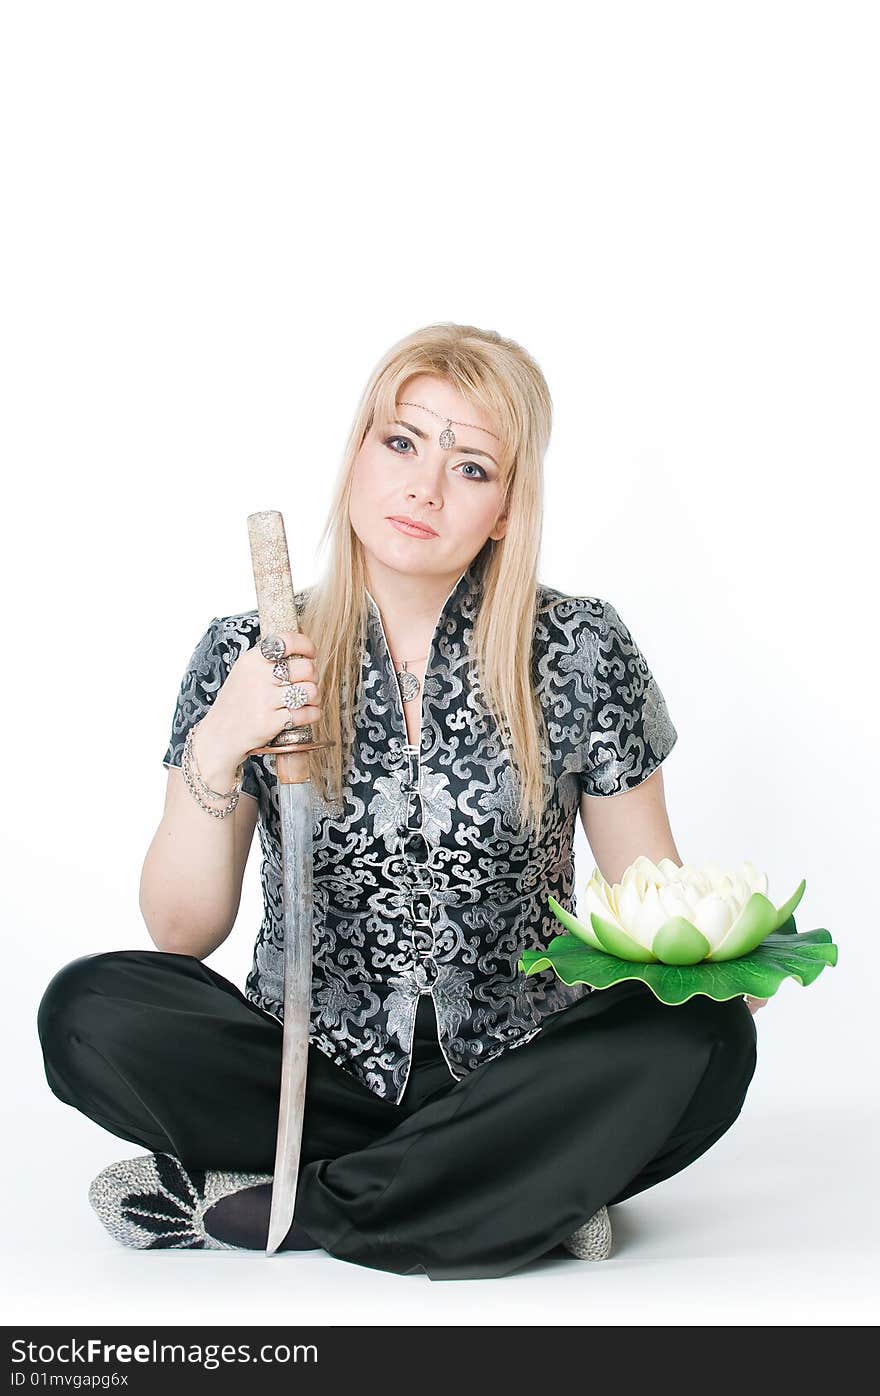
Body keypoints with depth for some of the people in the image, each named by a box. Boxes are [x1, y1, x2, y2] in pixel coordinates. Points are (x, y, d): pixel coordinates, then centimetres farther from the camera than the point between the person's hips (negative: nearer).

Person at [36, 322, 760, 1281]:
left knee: (702, 1039, -29)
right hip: (308, 1072, 1)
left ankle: (242, 1207, -19)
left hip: (514, 1078, 0)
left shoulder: (580, 651, -3)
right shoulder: (250, 660, -1)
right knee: (92, 1011, -25)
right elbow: (181, 932, -3)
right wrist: (217, 750, -19)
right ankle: (525, 1190, -17)